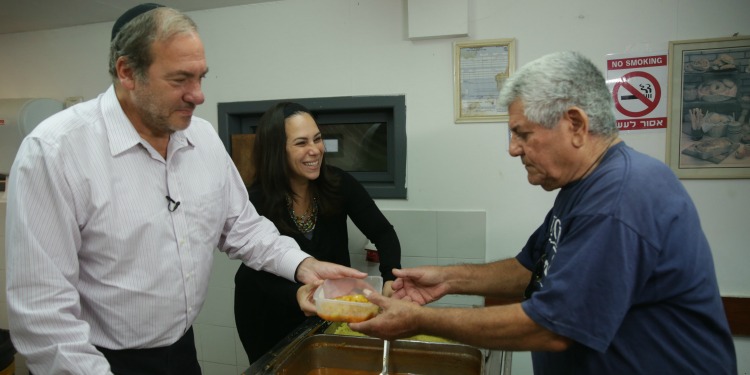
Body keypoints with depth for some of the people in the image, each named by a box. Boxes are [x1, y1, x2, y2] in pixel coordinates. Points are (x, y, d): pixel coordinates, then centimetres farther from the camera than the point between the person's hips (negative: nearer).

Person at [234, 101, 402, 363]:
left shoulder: (338, 183, -18)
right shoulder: (256, 202, -25)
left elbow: (383, 233, -13)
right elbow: (266, 277, -27)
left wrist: (391, 279, -32)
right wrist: (299, 295, -49)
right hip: (269, 315, -2)